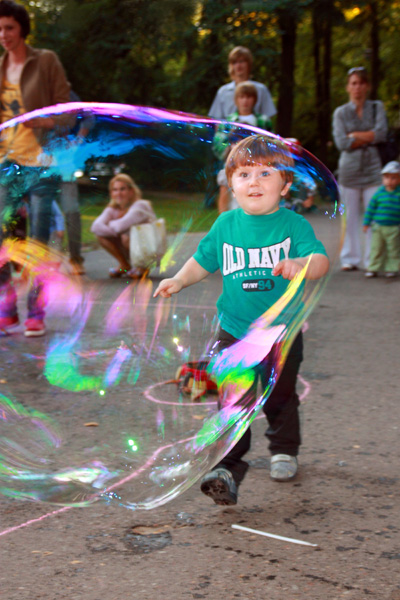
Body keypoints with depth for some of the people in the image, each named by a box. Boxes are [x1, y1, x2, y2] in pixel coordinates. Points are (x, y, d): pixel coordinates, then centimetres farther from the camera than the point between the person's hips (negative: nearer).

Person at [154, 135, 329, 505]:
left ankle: (284, 450, 42)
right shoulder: (226, 225, 1)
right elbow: (204, 260, 14)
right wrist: (179, 280, -1)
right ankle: (227, 470, -8)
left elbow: (321, 260, -21)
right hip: (235, 331, 1)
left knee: (281, 397, 18)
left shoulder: (292, 224, -9)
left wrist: (300, 264, -42)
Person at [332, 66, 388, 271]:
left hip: (372, 168, 0)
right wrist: (369, 137, -6)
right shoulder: (340, 112, 6)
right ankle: (350, 259, 10)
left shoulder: (377, 107, 8)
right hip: (349, 168, 0)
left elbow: (381, 133, -8)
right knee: (350, 216, 1)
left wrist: (354, 135, -7)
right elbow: (341, 143, -7)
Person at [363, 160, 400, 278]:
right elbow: (371, 208, 7)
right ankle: (373, 268, 11)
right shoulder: (379, 193, 1)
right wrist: (366, 223, 8)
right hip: (378, 227, 2)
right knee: (376, 248, 5)